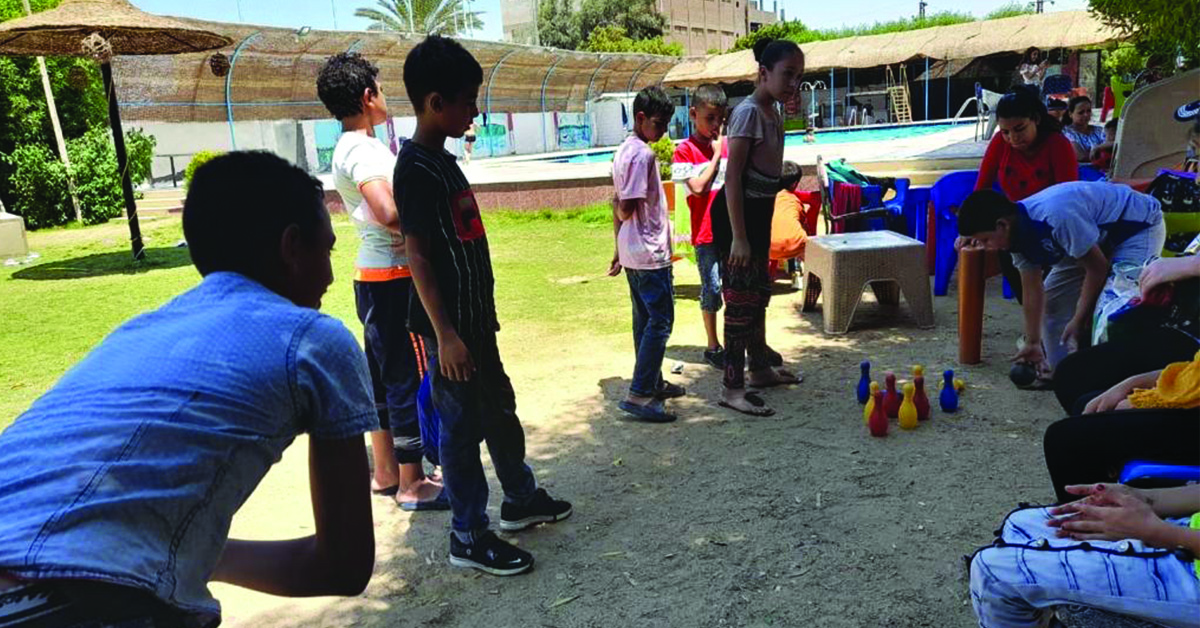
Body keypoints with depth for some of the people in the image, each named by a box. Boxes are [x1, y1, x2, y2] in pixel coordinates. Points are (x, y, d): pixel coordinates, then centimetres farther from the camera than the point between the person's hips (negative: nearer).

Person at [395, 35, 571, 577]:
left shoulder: (441, 161, 12)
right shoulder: (416, 168, -17)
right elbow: (417, 254, -20)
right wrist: (444, 334, -22)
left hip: (474, 317, 9)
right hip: (449, 325, -9)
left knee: (500, 410, 19)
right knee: (462, 425, 1)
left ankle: (521, 499, 37)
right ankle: (469, 537, 15)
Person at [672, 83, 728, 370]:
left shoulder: (727, 145, 10)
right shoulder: (685, 150, -5)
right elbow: (697, 187, -16)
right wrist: (716, 156, -10)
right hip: (706, 231, -4)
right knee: (712, 287, 1)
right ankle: (713, 346, 15)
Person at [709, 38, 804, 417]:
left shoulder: (773, 114, 10)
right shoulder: (749, 112, -18)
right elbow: (733, 177, -23)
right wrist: (738, 237, -26)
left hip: (760, 214, 10)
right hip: (739, 215, -10)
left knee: (759, 295, 19)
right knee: (741, 300, -5)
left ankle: (760, 368, 34)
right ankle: (732, 388, 3)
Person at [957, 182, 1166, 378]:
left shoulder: (1056, 218, -40)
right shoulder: (1019, 233, -12)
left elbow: (1098, 268, -29)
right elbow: (1033, 291, -5)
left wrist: (1080, 320, -21)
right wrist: (1032, 343, -1)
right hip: (1099, 238, 9)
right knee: (1053, 298, 5)